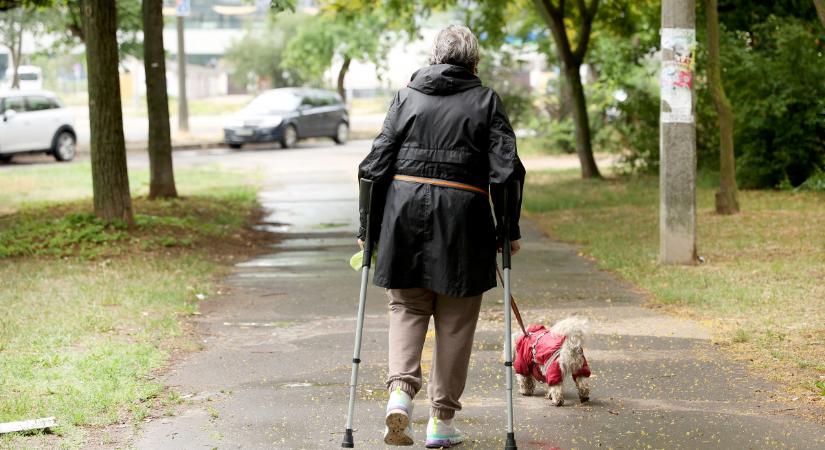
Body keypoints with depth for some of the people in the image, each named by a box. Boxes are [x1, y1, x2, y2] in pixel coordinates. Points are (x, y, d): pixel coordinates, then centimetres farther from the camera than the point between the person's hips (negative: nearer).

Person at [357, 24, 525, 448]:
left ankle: (401, 388, -12)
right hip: (462, 215, -1)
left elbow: (377, 163, 4)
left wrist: (367, 228, 8)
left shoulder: (406, 96, 7)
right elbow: (506, 170, -3)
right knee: (455, 320, 8)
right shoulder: (486, 100, 3)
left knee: (406, 306, 12)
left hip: (405, 209, 1)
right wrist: (510, 230, 4)